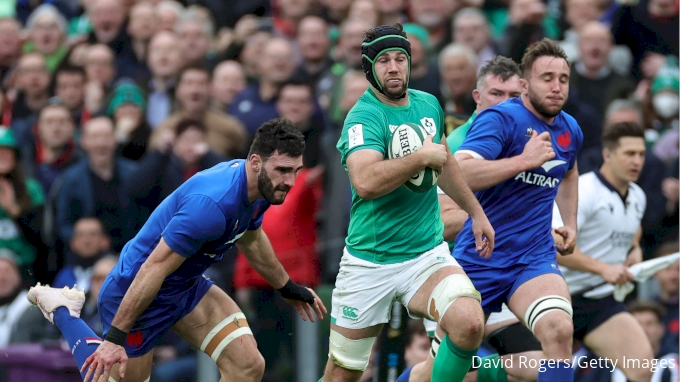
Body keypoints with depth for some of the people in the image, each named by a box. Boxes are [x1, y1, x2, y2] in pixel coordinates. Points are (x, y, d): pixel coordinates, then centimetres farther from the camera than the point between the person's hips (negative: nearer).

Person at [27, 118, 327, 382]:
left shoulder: (261, 187, -6)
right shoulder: (213, 203, -35)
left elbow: (251, 239, 18)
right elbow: (155, 268, -31)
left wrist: (287, 288, 30)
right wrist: (115, 337, -28)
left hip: (187, 286, 8)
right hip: (133, 294, -8)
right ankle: (62, 313, 22)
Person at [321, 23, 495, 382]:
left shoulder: (429, 104, 7)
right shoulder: (363, 117, -14)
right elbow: (366, 183, -33)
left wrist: (475, 211, 29)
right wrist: (423, 156, -24)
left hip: (428, 253, 4)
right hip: (369, 261, -4)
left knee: (469, 324, -25)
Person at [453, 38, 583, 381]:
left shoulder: (570, 131, 7)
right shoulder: (501, 118, -14)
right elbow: (456, 174, -31)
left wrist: (570, 222, 21)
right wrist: (523, 160, -32)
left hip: (534, 260, 4)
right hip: (480, 258, -4)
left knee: (558, 328, -28)